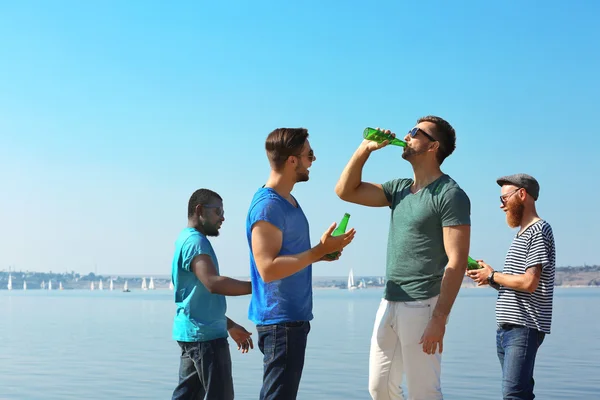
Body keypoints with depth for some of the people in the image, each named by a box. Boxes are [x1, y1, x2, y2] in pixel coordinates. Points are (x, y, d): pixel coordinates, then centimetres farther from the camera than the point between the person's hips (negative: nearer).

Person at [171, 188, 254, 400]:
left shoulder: (188, 240, 20)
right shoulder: (195, 241, -12)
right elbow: (213, 284, -28)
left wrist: (230, 326, 25)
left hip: (193, 332, 10)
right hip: (205, 334, -10)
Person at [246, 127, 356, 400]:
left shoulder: (289, 201, 13)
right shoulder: (268, 205, -18)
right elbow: (268, 269, -25)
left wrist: (322, 253, 6)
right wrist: (319, 251, -22)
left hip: (292, 316, 10)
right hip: (280, 319, -10)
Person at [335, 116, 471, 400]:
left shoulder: (450, 195, -10)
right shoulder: (399, 189, 13)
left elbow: (456, 262, -16)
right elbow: (345, 191, 15)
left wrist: (439, 319, -21)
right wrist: (365, 149, 5)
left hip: (422, 307, -8)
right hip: (389, 304, 8)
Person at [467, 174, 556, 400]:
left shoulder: (539, 231, -8)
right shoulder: (520, 235, 20)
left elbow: (529, 283, -19)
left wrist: (492, 276, -6)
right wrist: (486, 275, 5)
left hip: (524, 328, -10)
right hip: (506, 328, 10)